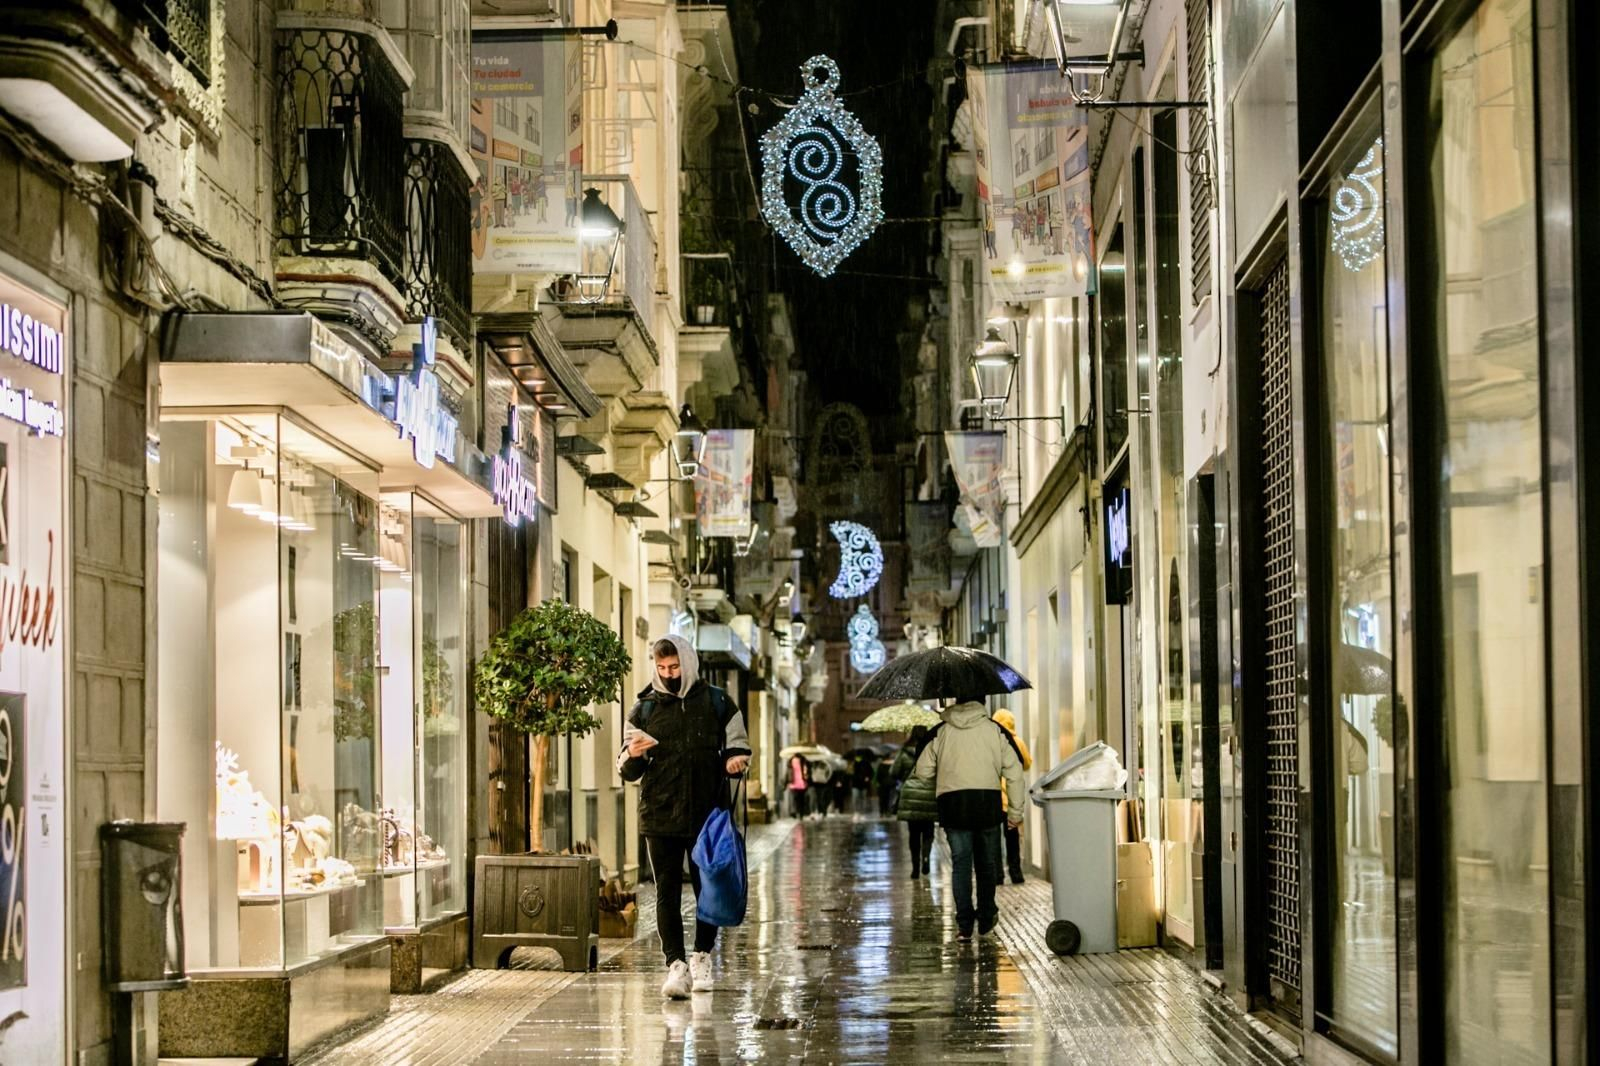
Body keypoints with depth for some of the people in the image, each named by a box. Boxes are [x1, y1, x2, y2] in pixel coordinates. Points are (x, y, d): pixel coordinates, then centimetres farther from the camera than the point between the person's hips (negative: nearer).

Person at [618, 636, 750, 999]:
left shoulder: (717, 703, 4)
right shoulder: (644, 708, 6)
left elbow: (739, 747, 14)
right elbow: (628, 771, 9)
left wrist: (735, 759, -9)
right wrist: (633, 755, -14)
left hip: (708, 815, 0)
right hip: (660, 817, 0)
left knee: (708, 889, 8)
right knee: (667, 893, -5)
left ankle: (702, 959, 25)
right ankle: (676, 965, -6)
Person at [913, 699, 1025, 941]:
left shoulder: (940, 732, 8)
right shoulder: (995, 730, 9)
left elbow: (922, 771, 6)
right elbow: (1014, 772, 4)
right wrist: (1015, 811, 8)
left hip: (952, 803, 0)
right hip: (988, 802, 1)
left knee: (960, 863, 3)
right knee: (987, 863, 14)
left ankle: (964, 925, -4)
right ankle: (986, 921, 21)